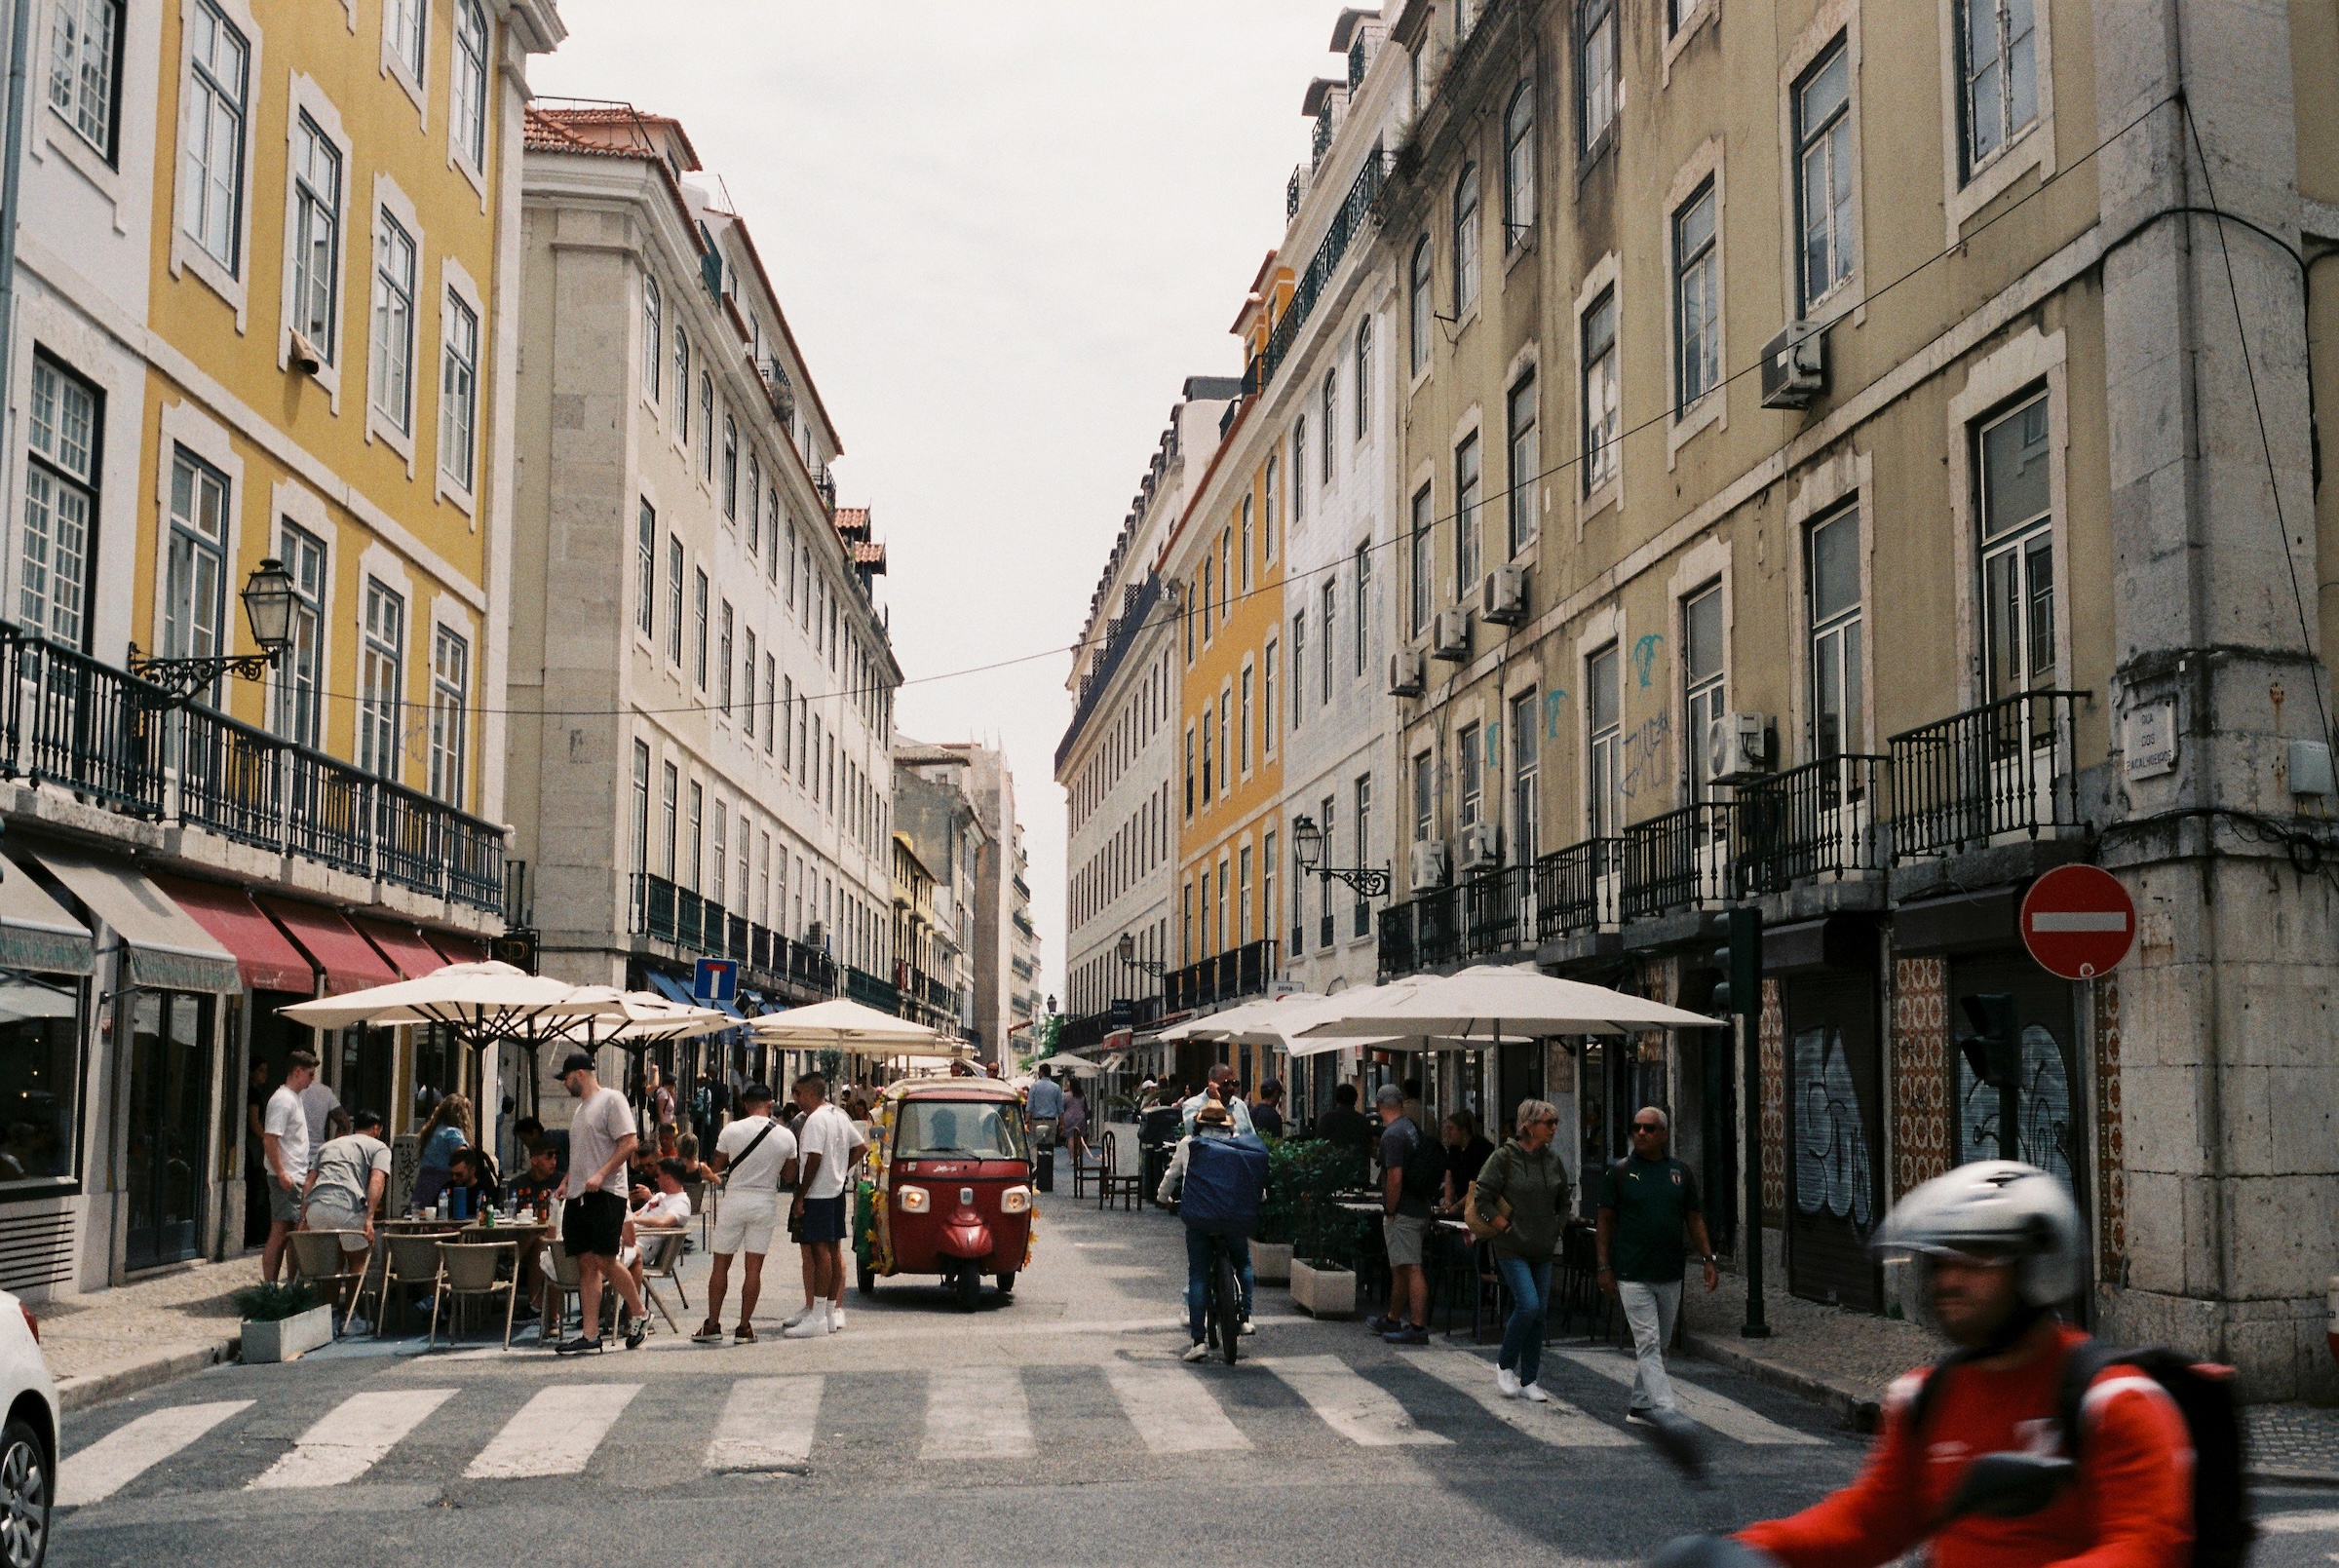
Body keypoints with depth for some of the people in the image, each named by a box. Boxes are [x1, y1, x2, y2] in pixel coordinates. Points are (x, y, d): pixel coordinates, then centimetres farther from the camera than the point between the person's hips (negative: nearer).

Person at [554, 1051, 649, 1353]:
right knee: (586, 1264, 4)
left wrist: (600, 1175, -22)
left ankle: (638, 1316, 6)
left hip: (605, 1194, -9)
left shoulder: (611, 1099, -5)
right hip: (578, 1196, 9)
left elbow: (629, 1142, -14)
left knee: (605, 1262, -11)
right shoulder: (580, 1108, 23)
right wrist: (566, 1181, 18)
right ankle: (589, 1334, 2)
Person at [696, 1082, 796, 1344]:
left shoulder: (731, 1131, -7)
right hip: (766, 1203, 1)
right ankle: (744, 1328, 4)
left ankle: (712, 1325, 10)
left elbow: (715, 1168, 3)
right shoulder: (786, 1136, -2)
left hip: (735, 1199, -1)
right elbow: (789, 1176, 6)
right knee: (753, 1268, 4)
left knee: (721, 1264, 8)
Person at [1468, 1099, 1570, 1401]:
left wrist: (1556, 1229, 8)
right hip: (1512, 1248, -6)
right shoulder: (1504, 1157, -11)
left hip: (1543, 1249, 6)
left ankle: (1528, 1381, 14)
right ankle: (1504, 1365, 5)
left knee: (1540, 1312, 5)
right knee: (1528, 1305, -17)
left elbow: (1563, 1202, 20)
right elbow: (1481, 1198, -11)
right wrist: (1506, 1228, -12)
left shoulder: (1553, 1159, 6)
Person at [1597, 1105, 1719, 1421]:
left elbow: (1694, 1218, 12)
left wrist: (1707, 1259, 2)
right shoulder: (1621, 1171, -1)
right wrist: (1604, 1268, -4)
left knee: (1658, 1345, 12)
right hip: (1632, 1275, -4)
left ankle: (1640, 1405, 25)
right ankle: (1667, 1412, -16)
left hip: (1670, 1275, 4)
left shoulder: (1681, 1172, 7)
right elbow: (1606, 1220, 1)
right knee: (1648, 1343, -10)